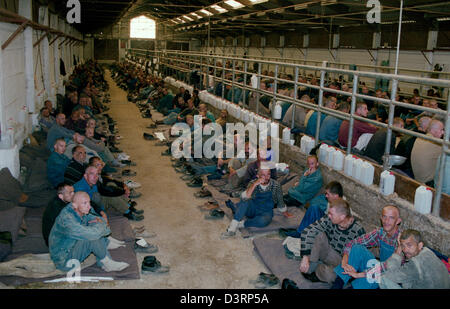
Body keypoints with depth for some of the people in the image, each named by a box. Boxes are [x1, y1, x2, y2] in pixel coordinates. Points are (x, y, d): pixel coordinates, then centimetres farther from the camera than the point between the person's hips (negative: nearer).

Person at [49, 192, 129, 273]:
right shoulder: (66, 218, -31)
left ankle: (105, 264, -5)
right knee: (92, 238, -28)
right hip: (63, 261, -9)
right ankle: (106, 262, -3)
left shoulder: (80, 211, -4)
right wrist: (101, 224, -17)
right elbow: (91, 234, -39)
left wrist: (98, 220, -13)